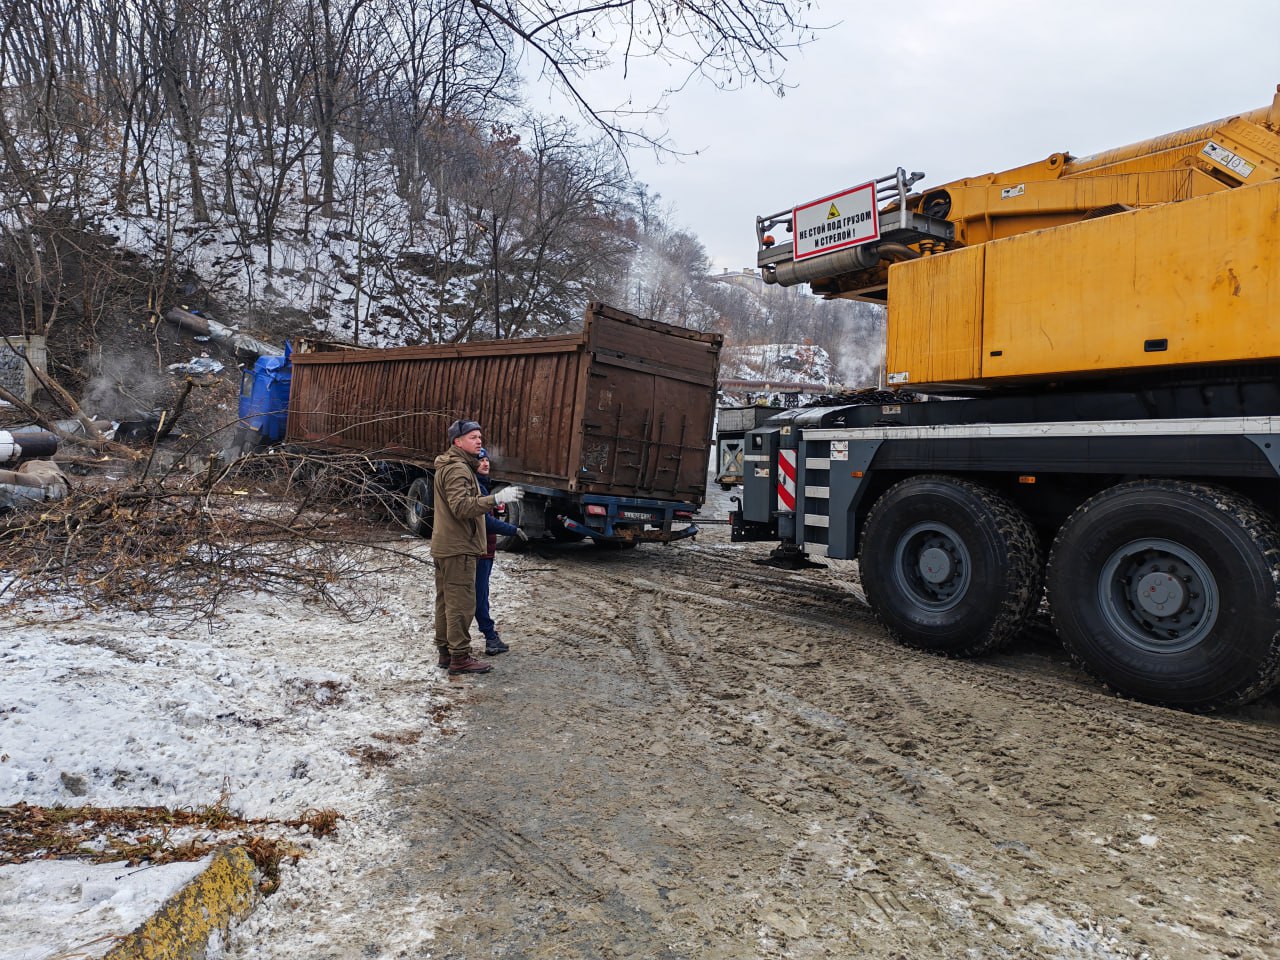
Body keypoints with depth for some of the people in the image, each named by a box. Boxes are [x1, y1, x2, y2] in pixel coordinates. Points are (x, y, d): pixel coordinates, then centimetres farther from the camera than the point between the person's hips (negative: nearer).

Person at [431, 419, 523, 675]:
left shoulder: (448, 466, 18)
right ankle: (460, 658, -2)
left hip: (445, 546, 11)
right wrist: (496, 499, -36)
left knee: (446, 601, 15)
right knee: (461, 603, -6)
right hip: (458, 548, -11)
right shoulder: (458, 469, -16)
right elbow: (461, 506, -29)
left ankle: (445, 651, 24)